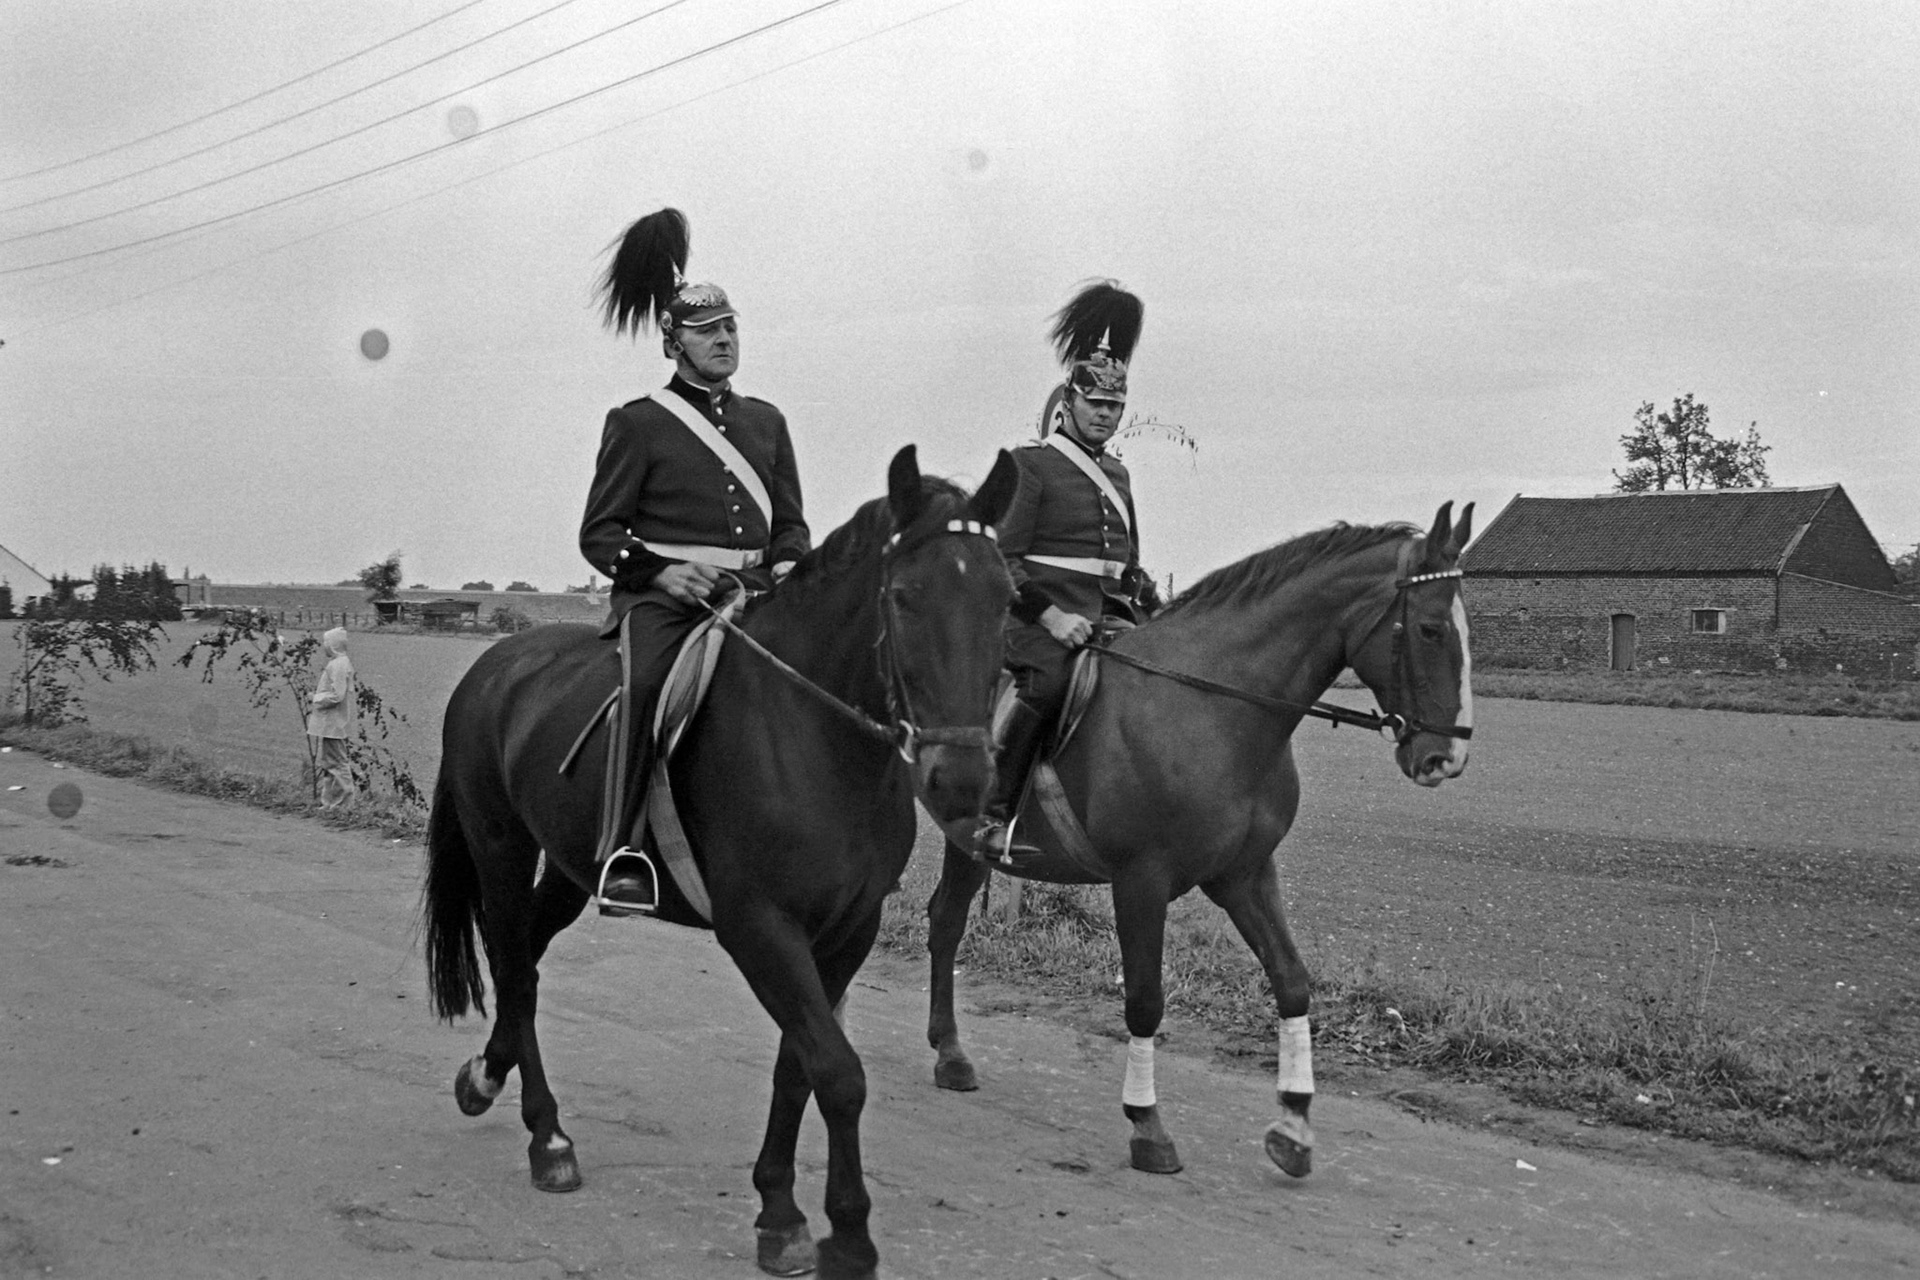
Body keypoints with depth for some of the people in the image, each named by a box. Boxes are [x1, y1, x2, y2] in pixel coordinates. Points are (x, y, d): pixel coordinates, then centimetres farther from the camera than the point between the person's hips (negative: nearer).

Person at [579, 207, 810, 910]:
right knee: (647, 681, -34)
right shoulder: (638, 422, 6)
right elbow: (599, 533, 4)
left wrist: (787, 565, -1)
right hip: (660, 595, -5)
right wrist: (663, 569, -14)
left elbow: (790, 522, 22)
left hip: (752, 590, 5)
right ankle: (620, 854, -35)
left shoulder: (766, 420, 20)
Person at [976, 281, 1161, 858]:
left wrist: (1157, 613, 13)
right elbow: (1000, 558, -8)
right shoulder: (1031, 464, -1)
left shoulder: (1117, 474, 21)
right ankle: (994, 810, -27)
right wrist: (1049, 613, -19)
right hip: (1045, 618, -7)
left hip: (1113, 616, 7)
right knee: (1048, 682, -34)